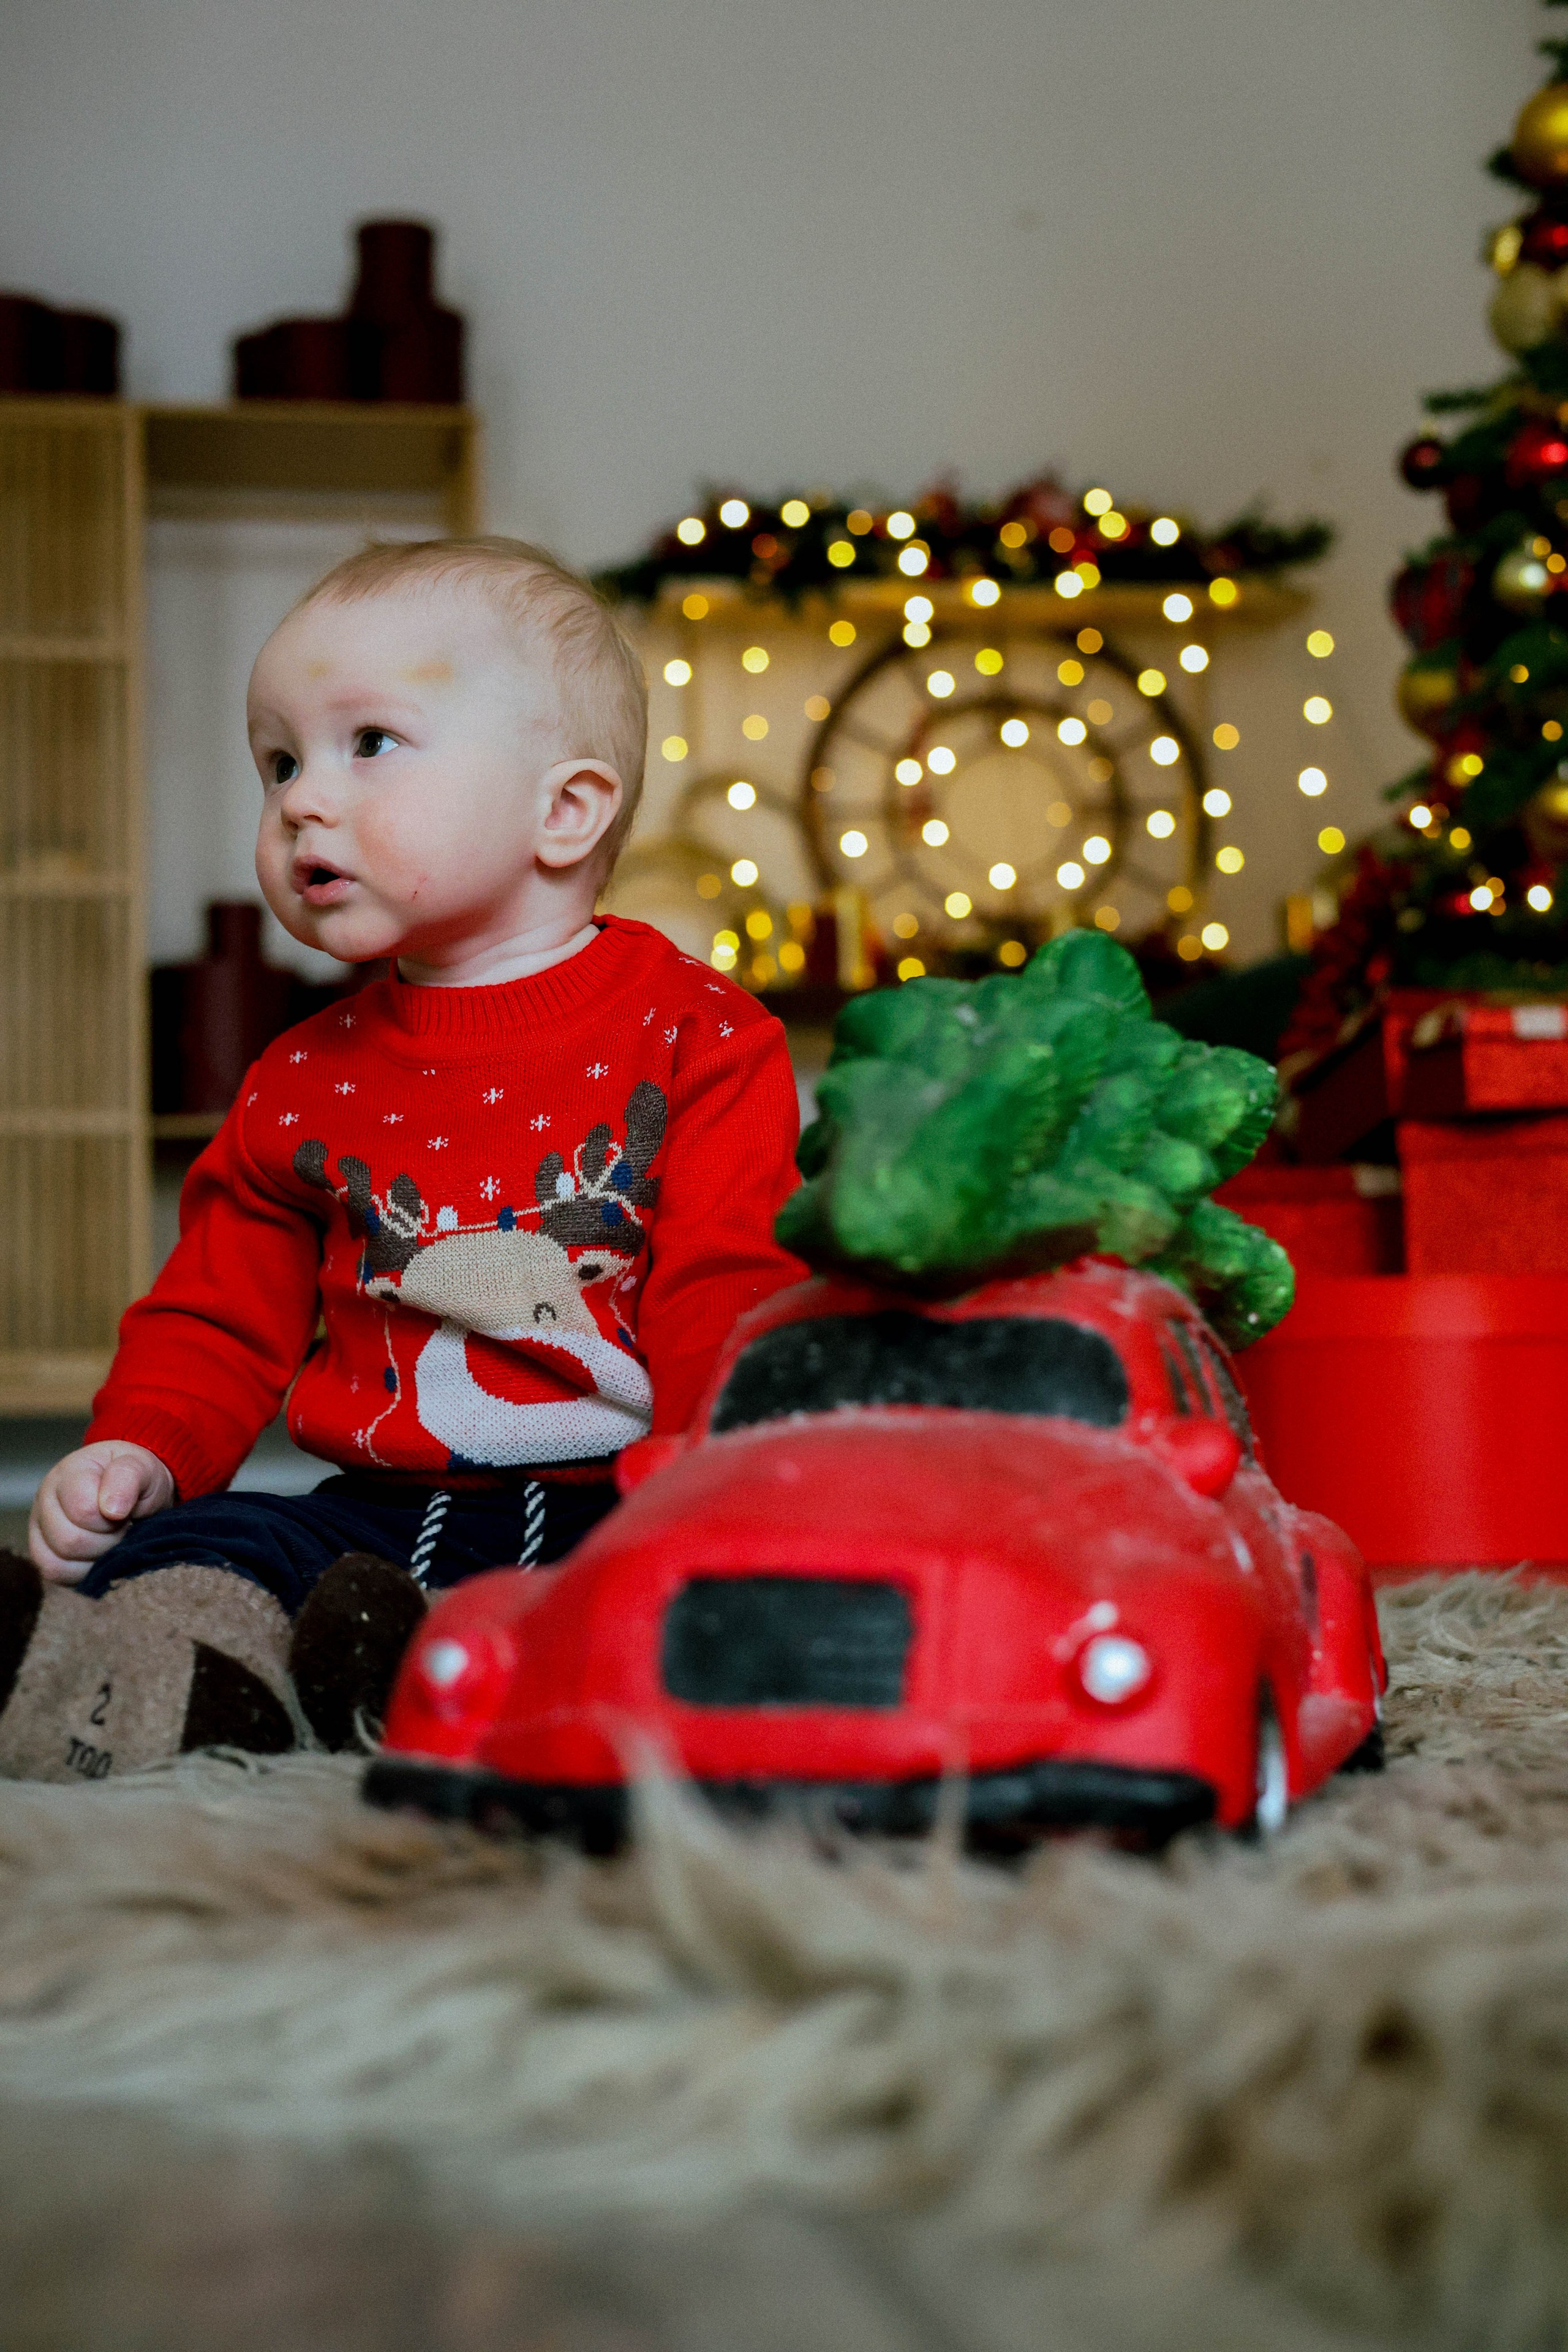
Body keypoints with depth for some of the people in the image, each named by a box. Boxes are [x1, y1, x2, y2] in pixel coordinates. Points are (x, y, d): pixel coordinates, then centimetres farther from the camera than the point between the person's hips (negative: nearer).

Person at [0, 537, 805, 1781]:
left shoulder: (697, 1035, 1)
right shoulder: (305, 1082, 16)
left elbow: (730, 1293, -6)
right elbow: (220, 1316, 23)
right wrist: (140, 1450, 2)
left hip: (625, 1499, -4)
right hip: (385, 1512, 4)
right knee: (185, 1544, -21)